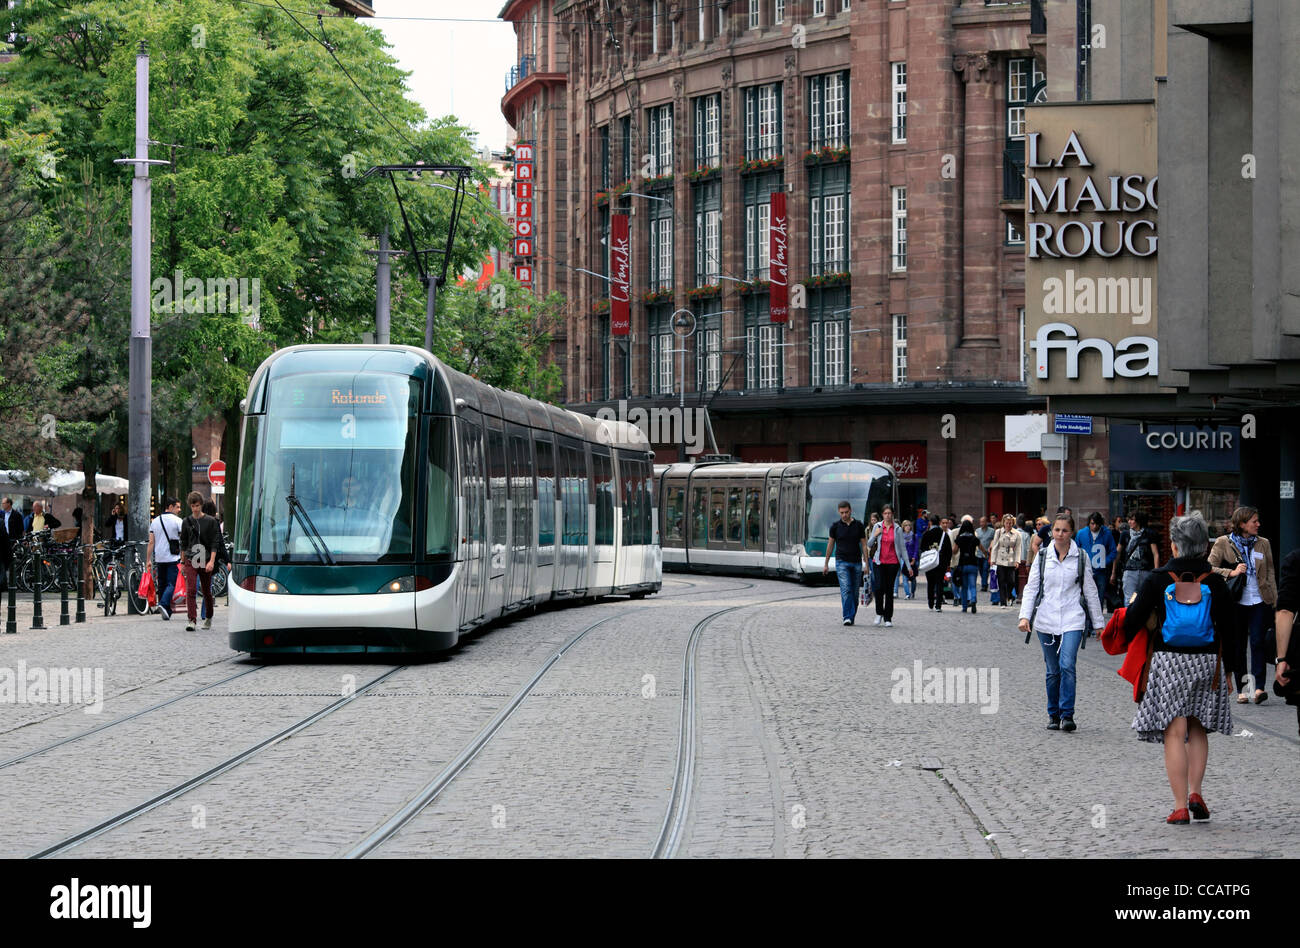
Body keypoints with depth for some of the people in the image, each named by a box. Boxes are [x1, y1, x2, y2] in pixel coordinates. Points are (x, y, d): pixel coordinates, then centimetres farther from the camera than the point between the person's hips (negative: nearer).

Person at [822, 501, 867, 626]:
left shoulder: (859, 525, 4)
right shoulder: (835, 526, 1)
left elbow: (864, 545, 6)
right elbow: (830, 545, 9)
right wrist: (826, 564, 11)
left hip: (856, 563, 2)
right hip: (842, 562, -2)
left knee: (854, 592, 5)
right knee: (846, 589, -15)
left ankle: (852, 617, 16)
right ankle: (847, 617, -20)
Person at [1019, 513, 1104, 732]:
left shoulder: (1080, 557, 4)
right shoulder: (1042, 556, 6)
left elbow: (1090, 591, 10)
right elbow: (1031, 587, 6)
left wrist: (1098, 623, 12)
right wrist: (1025, 616, -6)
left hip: (1072, 621, -2)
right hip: (1046, 621, 2)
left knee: (1067, 666, -17)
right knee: (1053, 671, 6)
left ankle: (1067, 715, -14)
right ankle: (1053, 715, 18)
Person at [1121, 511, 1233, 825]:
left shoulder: (1158, 579, -7)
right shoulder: (1215, 581, -2)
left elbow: (1134, 619, -2)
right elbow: (1227, 625, 5)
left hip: (1168, 660, -2)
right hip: (1206, 660, 2)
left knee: (1174, 733, -1)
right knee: (1198, 730, 17)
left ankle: (1180, 806, -4)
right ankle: (1195, 792, 3)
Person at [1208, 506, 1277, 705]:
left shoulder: (1263, 544, 10)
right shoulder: (1223, 543, 0)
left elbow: (1270, 574, 14)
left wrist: (1274, 600, 9)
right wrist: (1231, 573, -18)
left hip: (1260, 602, 1)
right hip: (1236, 604, -1)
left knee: (1258, 642, -11)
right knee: (1238, 646, 3)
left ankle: (1258, 687, -14)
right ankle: (1242, 689, 12)